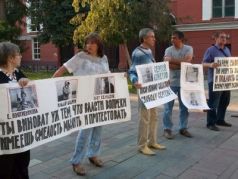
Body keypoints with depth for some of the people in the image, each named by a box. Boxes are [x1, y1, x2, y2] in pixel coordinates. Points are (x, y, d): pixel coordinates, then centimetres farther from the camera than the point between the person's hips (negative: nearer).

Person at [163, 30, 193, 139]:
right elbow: (168, 65, -13)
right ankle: (167, 129, 11)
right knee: (168, 107, 2)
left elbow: (187, 61, -16)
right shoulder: (168, 50, 0)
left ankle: (183, 128, 23)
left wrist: (172, 60, -12)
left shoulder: (188, 49, 1)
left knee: (184, 106, 10)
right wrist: (182, 64, -13)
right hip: (171, 82, -1)